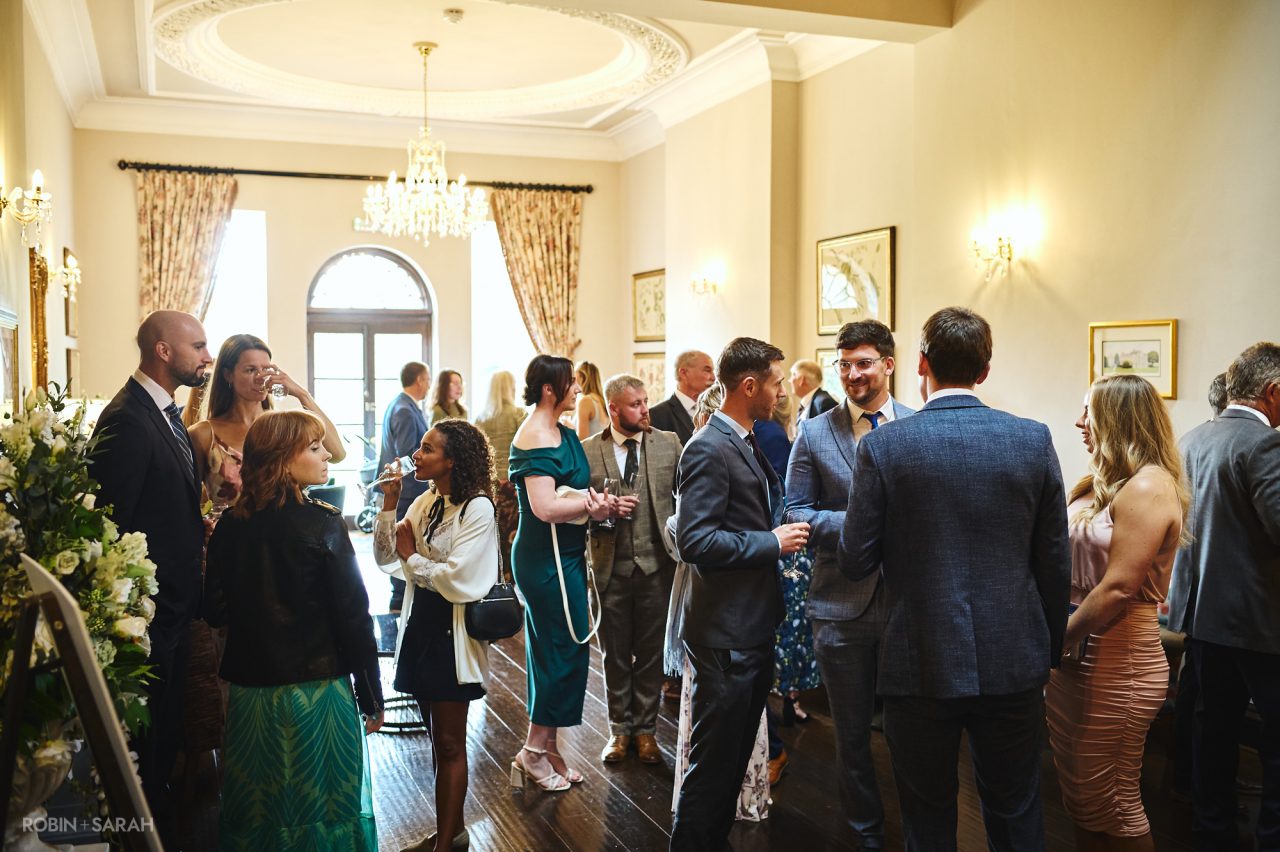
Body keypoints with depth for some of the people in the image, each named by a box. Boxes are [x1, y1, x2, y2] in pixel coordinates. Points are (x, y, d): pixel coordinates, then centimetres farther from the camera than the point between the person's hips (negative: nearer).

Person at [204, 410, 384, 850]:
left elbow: (216, 610, 1)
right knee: (322, 806, 11)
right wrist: (371, 695, -4)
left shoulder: (230, 526, -1)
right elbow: (353, 616, -13)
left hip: (250, 690, 4)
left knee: (255, 811, 18)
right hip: (316, 692, -4)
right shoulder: (323, 524, -14)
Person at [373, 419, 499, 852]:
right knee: (439, 738, 18)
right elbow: (385, 558, 5)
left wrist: (412, 558, -11)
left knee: (449, 743, 6)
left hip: (451, 634, -7)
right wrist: (389, 504, -5)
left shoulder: (478, 509, -17)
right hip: (420, 626, 7)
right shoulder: (427, 501, 5)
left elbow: (458, 581, -24)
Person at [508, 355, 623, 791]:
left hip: (565, 553, 10)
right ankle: (535, 752, 12)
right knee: (564, 649, -2)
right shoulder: (535, 437, -18)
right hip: (546, 557, -10)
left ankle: (545, 749, 26)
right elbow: (544, 507, -26)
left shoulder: (563, 434, 12)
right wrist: (593, 503, -16)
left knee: (555, 650, 15)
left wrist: (597, 502, -4)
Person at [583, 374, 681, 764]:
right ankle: (619, 729, 27)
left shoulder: (669, 443, 2)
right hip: (611, 566, 0)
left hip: (656, 562, 0)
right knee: (615, 654, 12)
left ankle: (645, 728, 25)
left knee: (651, 653, 10)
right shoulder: (588, 451, -1)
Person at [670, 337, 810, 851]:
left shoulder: (746, 444, 13)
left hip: (754, 628, 10)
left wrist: (785, 527, 7)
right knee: (714, 759, 2)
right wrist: (773, 543, -20)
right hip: (726, 634, -10)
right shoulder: (709, 450, -18)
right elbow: (695, 541, -26)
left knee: (737, 752, 20)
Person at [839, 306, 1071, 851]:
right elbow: (1055, 563, 1)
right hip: (1015, 663, 2)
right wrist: (1050, 652, 13)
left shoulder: (882, 445, -11)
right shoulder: (1034, 440, -4)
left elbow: (855, 563, -8)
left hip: (921, 664, -2)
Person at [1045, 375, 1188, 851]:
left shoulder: (1147, 487, -17)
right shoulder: (1103, 482, 12)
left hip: (1115, 664, -9)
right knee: (1079, 798, 17)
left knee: (1110, 807, 5)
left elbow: (1118, 589, -22)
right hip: (1075, 653, 9)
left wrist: (1057, 638, -13)